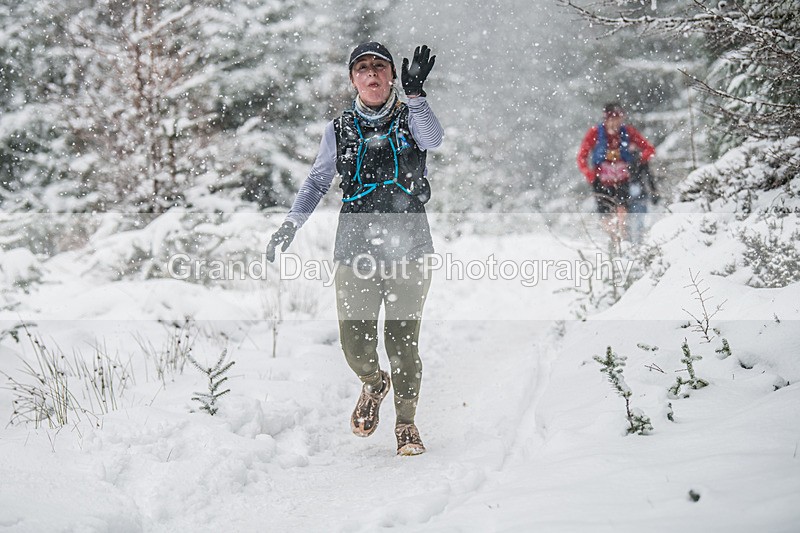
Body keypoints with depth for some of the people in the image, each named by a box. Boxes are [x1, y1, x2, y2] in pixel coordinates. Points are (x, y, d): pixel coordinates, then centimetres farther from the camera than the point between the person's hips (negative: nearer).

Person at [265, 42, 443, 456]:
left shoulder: (410, 119, 7)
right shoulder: (340, 130, 12)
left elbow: (432, 139, -16)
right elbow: (317, 181, 18)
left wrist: (415, 94, -30)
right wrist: (290, 225, 8)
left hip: (407, 247, -1)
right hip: (355, 248, 2)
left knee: (403, 343, -5)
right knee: (356, 346, -4)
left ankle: (406, 423, 13)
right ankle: (373, 384, 29)